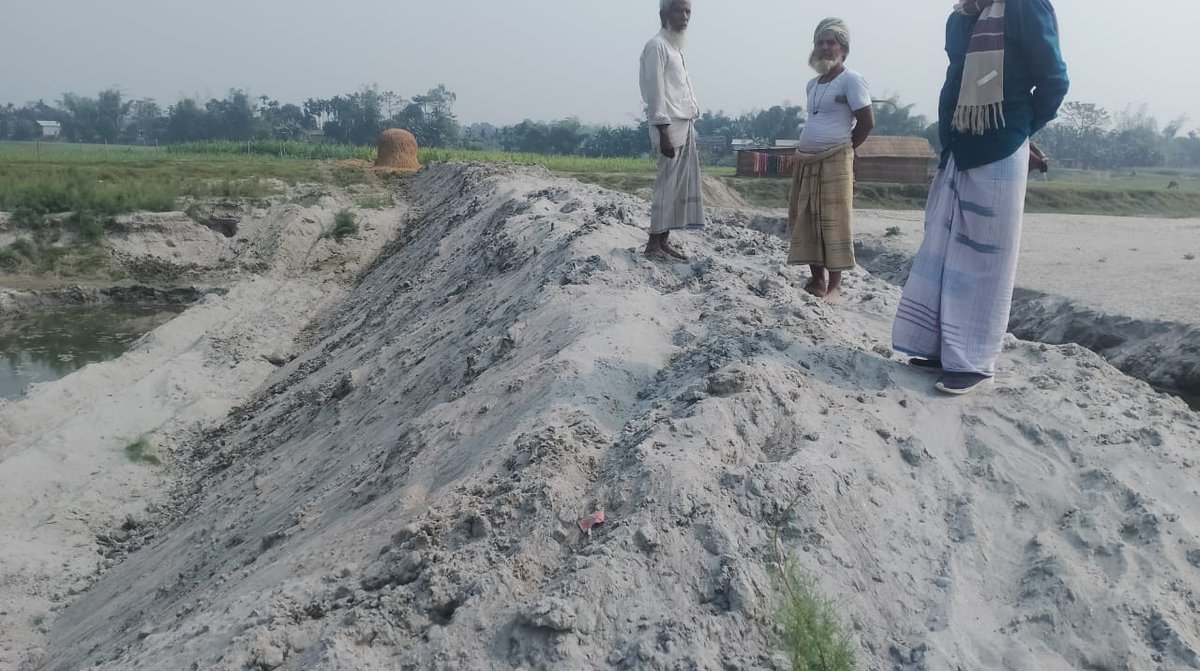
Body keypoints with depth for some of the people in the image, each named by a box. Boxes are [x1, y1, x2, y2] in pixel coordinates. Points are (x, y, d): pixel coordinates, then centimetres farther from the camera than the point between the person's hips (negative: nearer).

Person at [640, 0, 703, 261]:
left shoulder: (677, 48, 21)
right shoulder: (656, 46, -7)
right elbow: (655, 92, -14)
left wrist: (689, 127, 15)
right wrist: (664, 133, -20)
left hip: (686, 125, 9)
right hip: (670, 127, -9)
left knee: (682, 185, 7)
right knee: (668, 185, -8)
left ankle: (664, 240, 12)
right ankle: (654, 242, -3)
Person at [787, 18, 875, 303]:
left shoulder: (851, 80, -7)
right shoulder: (812, 84, 16)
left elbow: (867, 121, -11)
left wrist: (844, 149, -3)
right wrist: (805, 151, 12)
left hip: (835, 162, -8)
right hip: (807, 162, 8)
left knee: (833, 222, -6)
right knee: (807, 221, 7)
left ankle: (835, 285, -2)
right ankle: (817, 279, 15)